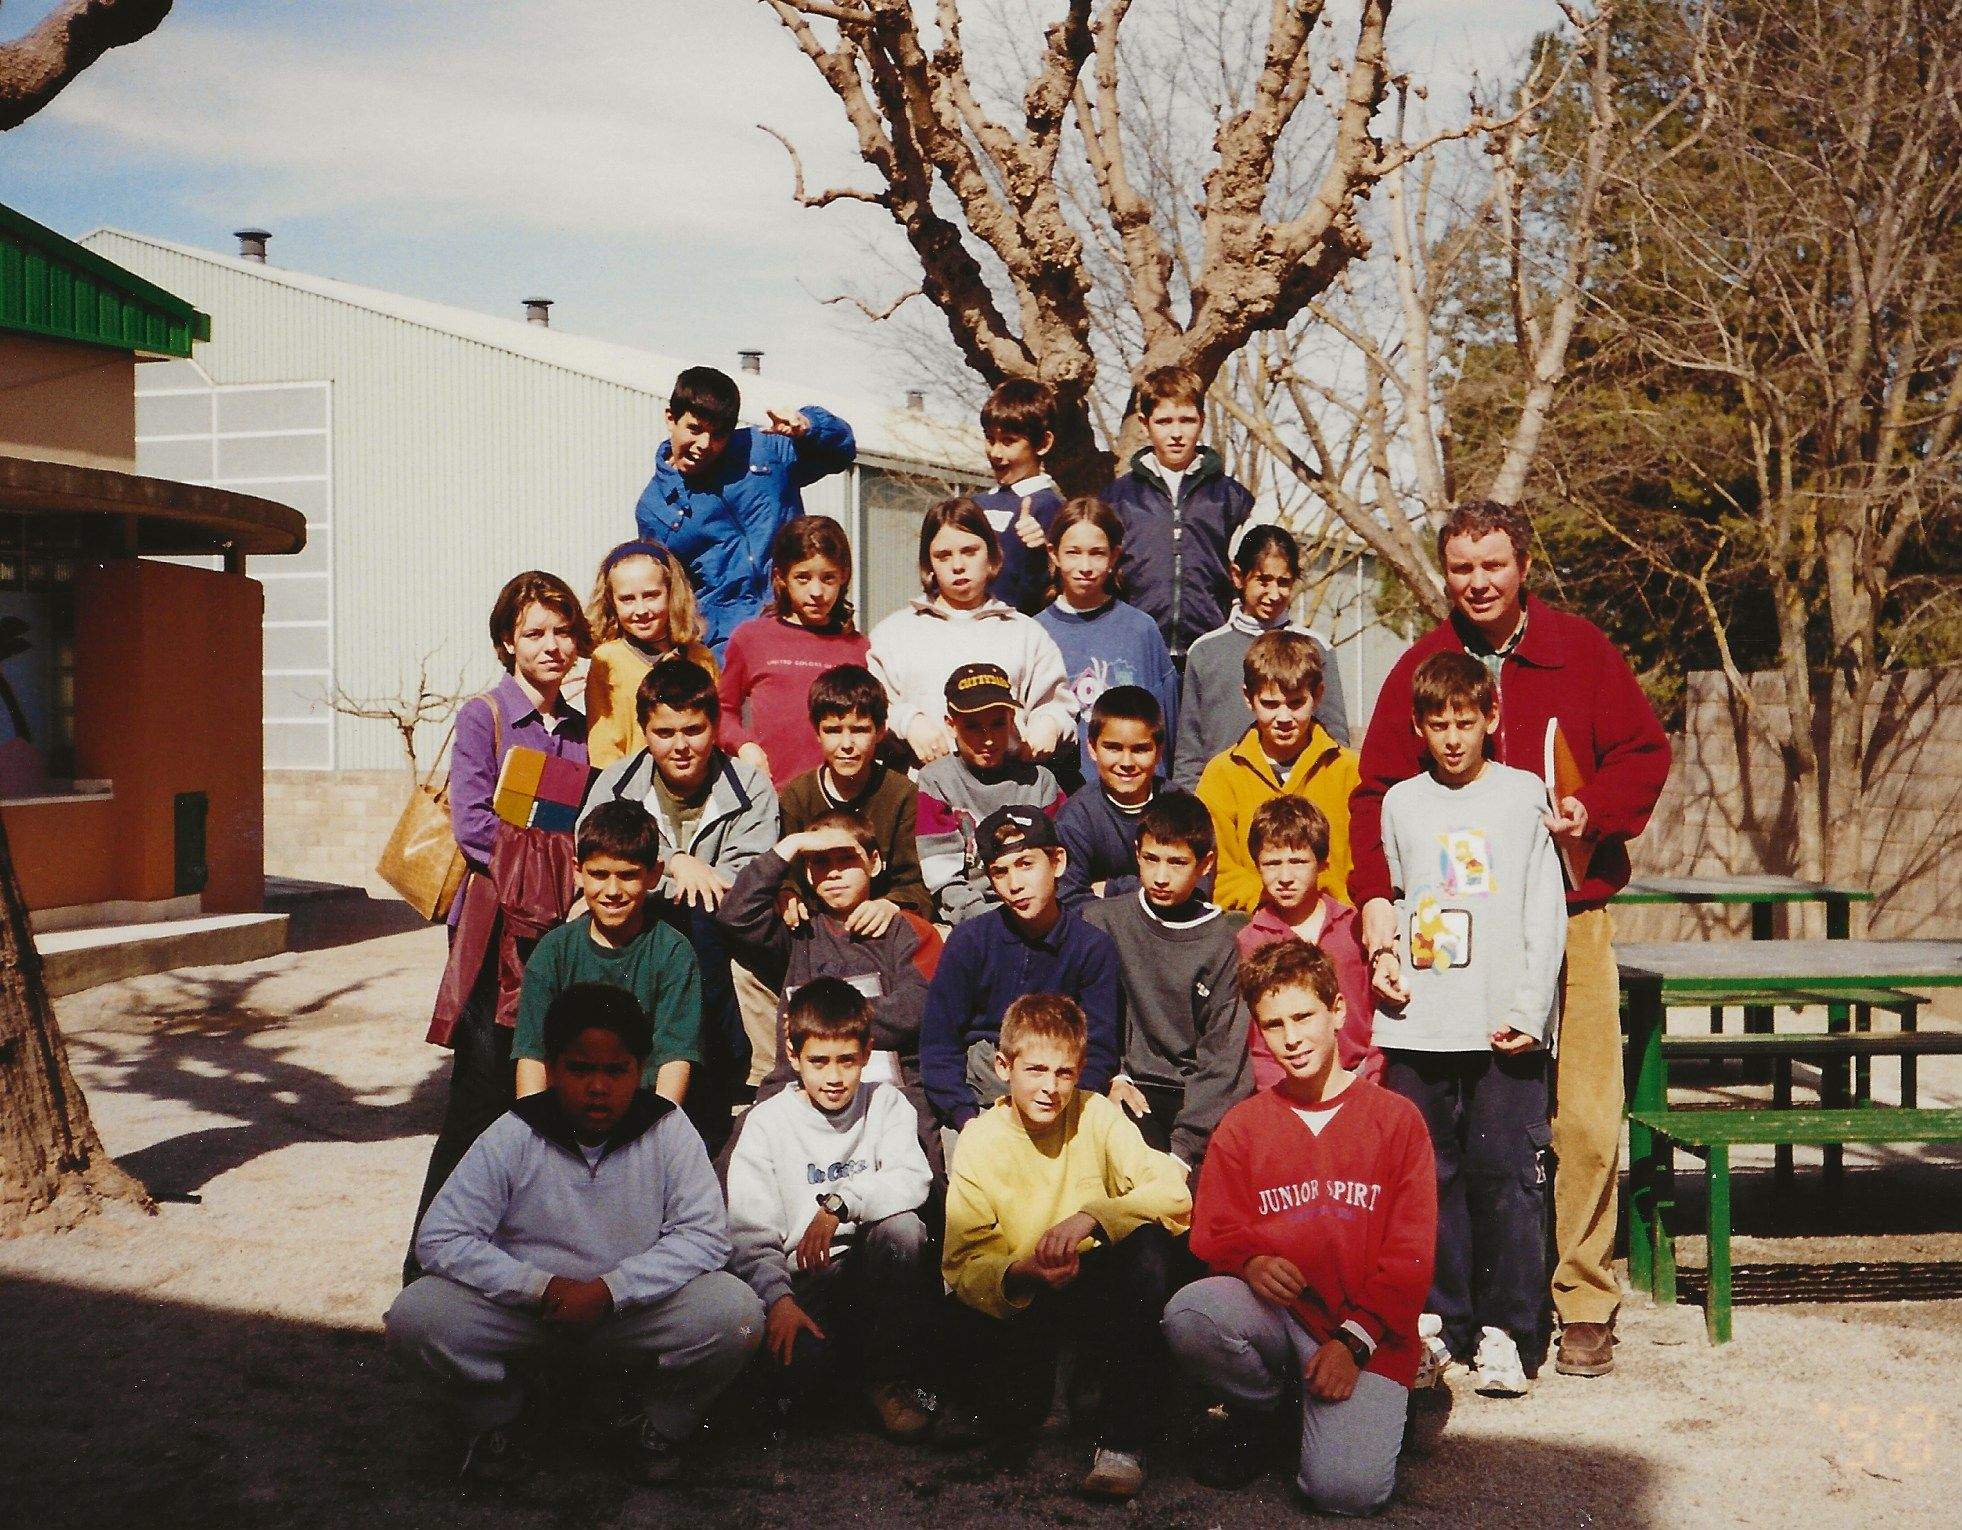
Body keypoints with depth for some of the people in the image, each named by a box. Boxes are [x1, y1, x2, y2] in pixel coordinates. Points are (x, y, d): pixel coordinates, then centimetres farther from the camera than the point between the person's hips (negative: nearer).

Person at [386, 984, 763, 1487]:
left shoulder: (668, 1130, -8)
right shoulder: (512, 1137, -9)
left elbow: (705, 1234, -14)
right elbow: (440, 1238, -11)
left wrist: (608, 1291, -24)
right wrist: (542, 1287, -21)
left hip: (639, 1308, 0)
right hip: (526, 1309, 1)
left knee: (736, 1313, -28)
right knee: (413, 1317, -24)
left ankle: (663, 1425, 4)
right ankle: (494, 1420, 8)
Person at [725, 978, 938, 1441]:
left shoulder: (885, 1104, 4)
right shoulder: (766, 1121, 0)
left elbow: (914, 1180, -16)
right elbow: (747, 1232, -9)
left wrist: (839, 1202, -29)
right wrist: (777, 1296, -26)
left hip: (874, 1276, 2)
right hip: (804, 1282, -1)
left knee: (902, 1226, -31)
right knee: (793, 1357, -32)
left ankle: (888, 1377, -13)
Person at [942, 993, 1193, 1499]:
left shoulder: (1096, 1116, -7)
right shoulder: (979, 1143, -7)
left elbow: (1175, 1193, -19)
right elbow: (962, 1265, -14)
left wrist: (1091, 1215, -34)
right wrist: (1020, 1275, -36)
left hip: (1099, 1287, 1)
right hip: (1019, 1301, -1)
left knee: (1150, 1244, -31)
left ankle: (1122, 1438, -20)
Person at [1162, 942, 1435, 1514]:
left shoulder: (1396, 1118, 3)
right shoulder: (1242, 1125, 10)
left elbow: (1409, 1255, -1)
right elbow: (1214, 1231, 7)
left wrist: (1354, 1339, -13)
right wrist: (1251, 1262, -18)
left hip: (1366, 1332, -2)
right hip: (1270, 1312, 2)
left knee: (1346, 1488, -24)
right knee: (1188, 1314, -32)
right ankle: (1255, 1406, 1)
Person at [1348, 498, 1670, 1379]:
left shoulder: (1582, 652, 6)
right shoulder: (1419, 669, 7)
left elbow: (1645, 751, 9)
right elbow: (1378, 794, 4)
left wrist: (1593, 811, -10)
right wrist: (1377, 896, -10)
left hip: (1570, 918, -1)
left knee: (1586, 1122, -4)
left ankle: (1584, 1305, 7)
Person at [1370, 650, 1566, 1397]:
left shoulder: (1524, 795, 6)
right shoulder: (1400, 803, 13)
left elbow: (1545, 913, 2)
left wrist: (1528, 1008, -7)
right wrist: (1383, 955, 0)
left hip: (1504, 1026, -2)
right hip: (1418, 1024, 3)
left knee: (1505, 1174, -5)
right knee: (1429, 1174, 4)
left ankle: (1506, 1330, 3)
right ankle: (1439, 1321, 15)